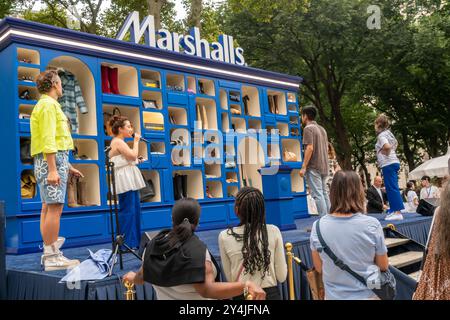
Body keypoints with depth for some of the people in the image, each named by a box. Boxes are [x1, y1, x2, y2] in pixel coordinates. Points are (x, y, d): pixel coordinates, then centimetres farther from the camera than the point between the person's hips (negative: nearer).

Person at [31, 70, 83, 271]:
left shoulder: (46, 104, 24)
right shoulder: (49, 104, -8)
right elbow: (48, 140, -19)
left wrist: (67, 167, 25)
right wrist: (52, 169, -25)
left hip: (52, 161, 11)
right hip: (52, 161, -11)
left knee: (48, 207, 9)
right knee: (55, 207, -12)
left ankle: (49, 252, 13)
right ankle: (52, 257, -12)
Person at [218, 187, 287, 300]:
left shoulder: (225, 237, -11)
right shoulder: (273, 232, -11)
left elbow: (230, 278, -1)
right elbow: (281, 276, -4)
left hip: (242, 295, 0)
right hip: (271, 294, 0)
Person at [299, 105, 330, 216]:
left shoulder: (308, 128, -9)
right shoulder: (322, 129, 17)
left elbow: (310, 148, -18)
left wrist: (303, 167, -17)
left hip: (313, 167, -8)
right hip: (324, 166, 9)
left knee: (317, 194, -8)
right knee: (324, 193, 13)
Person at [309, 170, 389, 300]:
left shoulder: (318, 226, -14)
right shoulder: (372, 225, -18)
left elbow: (319, 268, -2)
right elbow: (383, 266, -4)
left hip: (334, 295, 1)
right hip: (368, 294, -1)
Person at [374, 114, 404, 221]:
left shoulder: (381, 135, -11)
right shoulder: (388, 133, 16)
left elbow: (387, 146, -29)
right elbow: (395, 143, 34)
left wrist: (386, 153, -10)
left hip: (388, 164, -9)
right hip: (393, 162, 9)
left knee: (392, 188, -10)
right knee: (392, 188, 13)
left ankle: (397, 212, -11)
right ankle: (393, 211, 18)